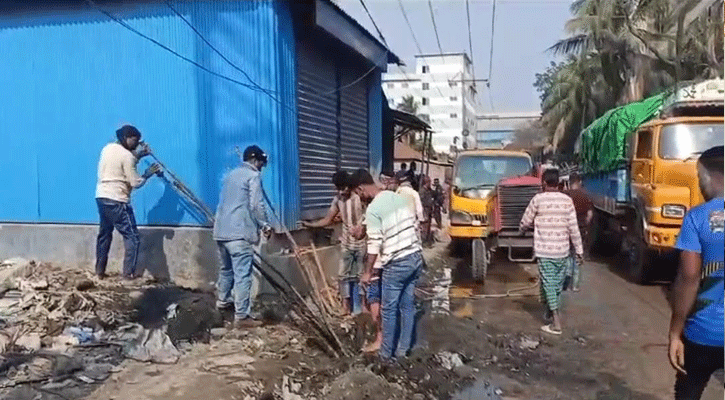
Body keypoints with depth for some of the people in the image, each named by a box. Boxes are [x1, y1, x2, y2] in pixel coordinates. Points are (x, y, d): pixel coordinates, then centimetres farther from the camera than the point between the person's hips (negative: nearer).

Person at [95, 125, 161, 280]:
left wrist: (138, 156, 17)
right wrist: (148, 173, 3)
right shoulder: (127, 156, -14)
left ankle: (99, 271, 23)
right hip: (116, 201, -9)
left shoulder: (108, 148, 10)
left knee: (104, 234, 18)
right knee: (133, 237, -2)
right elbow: (136, 183, -13)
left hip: (101, 197, 9)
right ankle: (129, 273, -3)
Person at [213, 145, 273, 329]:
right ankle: (242, 317, -6)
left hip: (222, 230, 9)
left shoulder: (231, 174, 20)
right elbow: (257, 205, -14)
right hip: (239, 232, -9)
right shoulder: (253, 176, -5)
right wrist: (265, 225, 0)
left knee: (226, 268, 26)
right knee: (242, 275, -7)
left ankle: (223, 300, 44)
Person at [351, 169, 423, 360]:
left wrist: (367, 272, -5)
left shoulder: (373, 209, -16)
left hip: (397, 264, -8)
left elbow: (374, 244, -15)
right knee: (408, 305, 15)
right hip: (415, 257, 8)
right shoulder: (398, 197, 8)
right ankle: (403, 349, 25)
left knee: (389, 310, 7)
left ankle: (386, 352, 19)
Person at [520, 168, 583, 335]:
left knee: (548, 284, -2)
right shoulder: (567, 200, 0)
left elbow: (526, 221, 2)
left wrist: (522, 229, 25)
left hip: (544, 250, -4)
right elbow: (573, 228, 0)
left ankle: (556, 323, -6)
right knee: (558, 283, 17)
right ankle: (551, 311, 32)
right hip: (562, 250, 4)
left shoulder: (538, 199, -8)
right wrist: (579, 251, 6)